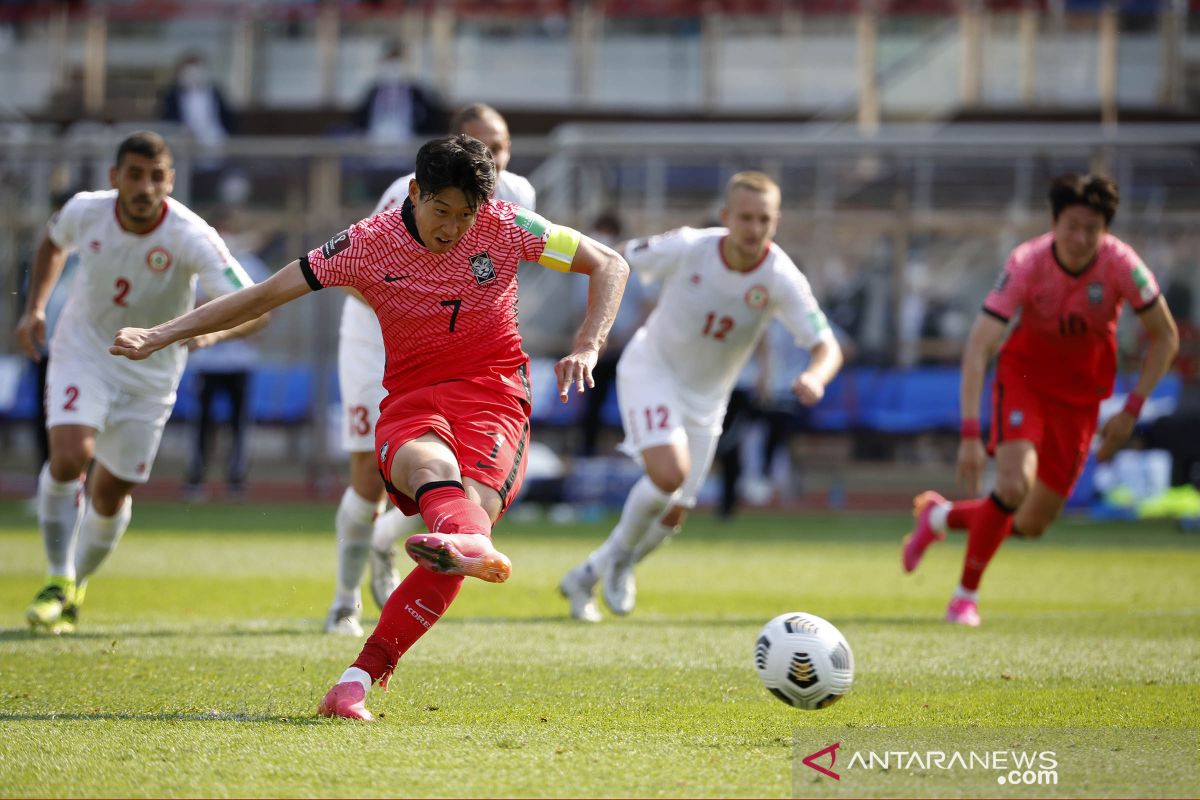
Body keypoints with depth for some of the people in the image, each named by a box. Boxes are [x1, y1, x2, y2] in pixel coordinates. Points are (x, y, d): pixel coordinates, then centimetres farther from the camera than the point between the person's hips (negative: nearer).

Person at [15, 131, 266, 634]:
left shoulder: (191, 238, -25)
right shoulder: (84, 212, -15)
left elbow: (253, 309, -29)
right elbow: (54, 243, 11)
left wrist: (212, 332, -49)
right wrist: (35, 306, 1)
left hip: (150, 375, 0)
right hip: (83, 353, 0)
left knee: (111, 496, 5)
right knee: (70, 456, -24)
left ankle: (78, 585, 33)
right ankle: (58, 580, -7)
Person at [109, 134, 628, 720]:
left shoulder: (504, 227, -2)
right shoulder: (371, 243, -3)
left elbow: (609, 265, 7)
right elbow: (264, 295, 1)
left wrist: (586, 349, -9)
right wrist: (160, 336, -1)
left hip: (492, 391, 0)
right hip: (410, 398, 0)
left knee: (471, 511, -29)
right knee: (426, 461, -38)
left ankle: (362, 675, -26)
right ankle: (470, 543, -76)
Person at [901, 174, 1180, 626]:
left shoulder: (1120, 265, -23)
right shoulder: (1026, 264, -27)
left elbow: (1165, 338, -8)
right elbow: (978, 348, -30)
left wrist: (1131, 411, -15)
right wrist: (970, 434, -39)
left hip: (1081, 393, 3)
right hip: (1023, 374, -3)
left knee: (1033, 525, 4)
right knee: (1014, 485, -27)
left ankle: (940, 516, 32)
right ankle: (966, 596, -6)